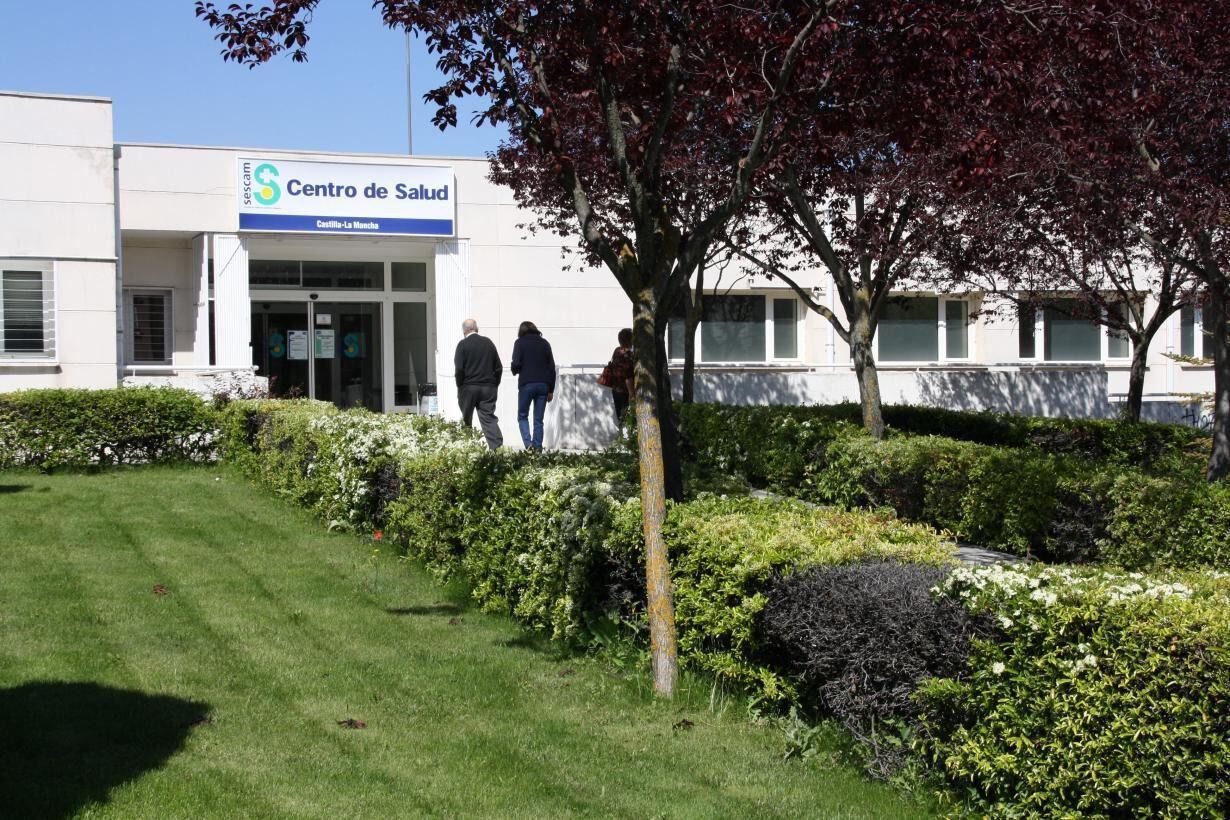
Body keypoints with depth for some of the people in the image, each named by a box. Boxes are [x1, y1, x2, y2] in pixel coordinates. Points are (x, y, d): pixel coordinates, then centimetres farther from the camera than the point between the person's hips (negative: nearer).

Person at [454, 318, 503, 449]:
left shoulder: (463, 344, -6)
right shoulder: (488, 343, 6)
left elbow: (459, 368, -11)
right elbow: (498, 367, 9)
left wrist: (460, 386, 1)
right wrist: (494, 386, 16)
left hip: (468, 387, -3)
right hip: (488, 388, 3)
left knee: (466, 419, 10)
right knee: (489, 418, 0)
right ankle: (497, 446, -15)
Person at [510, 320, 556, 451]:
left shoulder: (520, 343, 2)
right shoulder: (544, 343, 12)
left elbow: (516, 364, -10)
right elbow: (552, 367, 10)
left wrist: (515, 371, 15)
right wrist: (551, 390, 13)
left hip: (526, 384, -3)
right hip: (543, 385, 3)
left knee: (522, 416, 10)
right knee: (538, 420, 8)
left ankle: (528, 443, -10)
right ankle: (537, 447, 2)